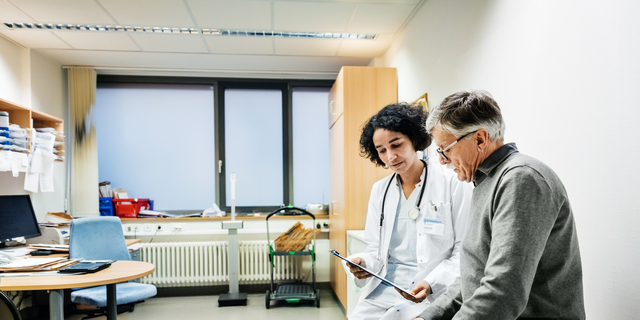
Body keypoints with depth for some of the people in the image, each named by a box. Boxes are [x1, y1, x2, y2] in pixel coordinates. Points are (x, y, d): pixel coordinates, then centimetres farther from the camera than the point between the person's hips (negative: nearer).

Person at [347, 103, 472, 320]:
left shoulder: (453, 184, -5)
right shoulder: (380, 190, 10)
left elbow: (465, 251, -6)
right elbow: (376, 249, 12)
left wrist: (432, 284, -18)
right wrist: (364, 264, -9)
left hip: (432, 294, -4)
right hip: (382, 291, 5)